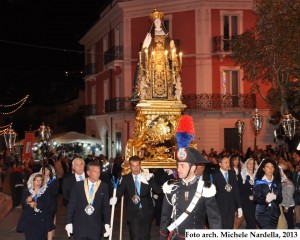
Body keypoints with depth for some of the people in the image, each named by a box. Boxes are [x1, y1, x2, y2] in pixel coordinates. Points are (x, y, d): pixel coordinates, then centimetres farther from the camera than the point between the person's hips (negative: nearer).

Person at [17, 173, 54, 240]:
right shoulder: (26, 191, 7)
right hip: (29, 220, 0)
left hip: (42, 220, 0)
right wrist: (27, 202, -20)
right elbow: (23, 205, 1)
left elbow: (47, 205, -7)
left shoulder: (46, 192, 5)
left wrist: (36, 204, -20)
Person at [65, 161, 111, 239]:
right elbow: (71, 205, 1)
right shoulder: (78, 185, -1)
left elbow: (106, 206, 1)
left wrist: (107, 224, -4)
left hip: (96, 226, 0)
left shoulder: (104, 186, 0)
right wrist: (69, 222, -1)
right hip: (79, 224, 0)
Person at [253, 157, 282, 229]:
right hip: (263, 213, -4)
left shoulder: (277, 182, 9)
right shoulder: (258, 182, -2)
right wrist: (265, 200, -27)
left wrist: (275, 197, -18)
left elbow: (280, 199, 5)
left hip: (274, 213, 4)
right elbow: (256, 199, -8)